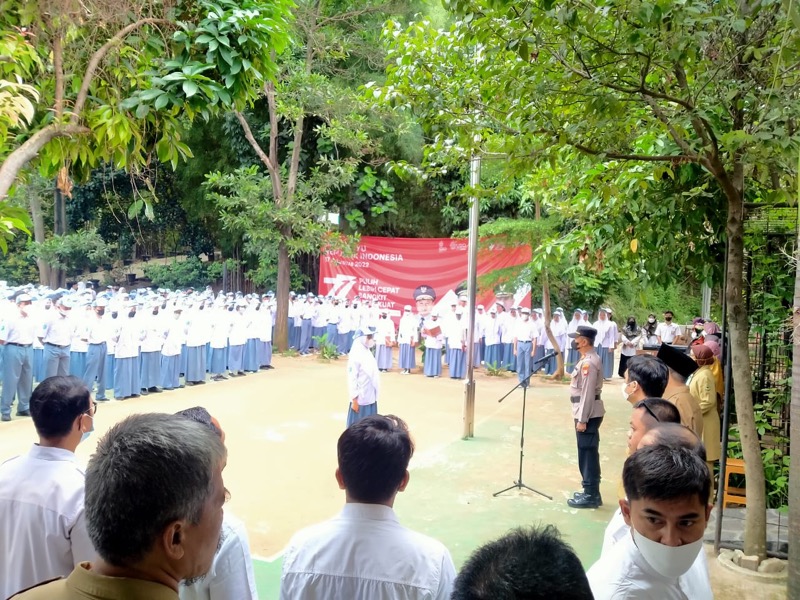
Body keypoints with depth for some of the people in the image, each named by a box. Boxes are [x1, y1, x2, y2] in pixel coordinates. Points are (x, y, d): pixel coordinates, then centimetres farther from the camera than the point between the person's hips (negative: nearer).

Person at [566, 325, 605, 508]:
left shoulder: (588, 362, -20)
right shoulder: (589, 359, 12)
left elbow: (587, 393, -22)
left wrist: (582, 419, -20)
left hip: (588, 414, -10)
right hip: (588, 413, 10)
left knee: (587, 453, -2)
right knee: (588, 452, 16)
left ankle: (591, 496, 6)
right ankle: (590, 492, 26)